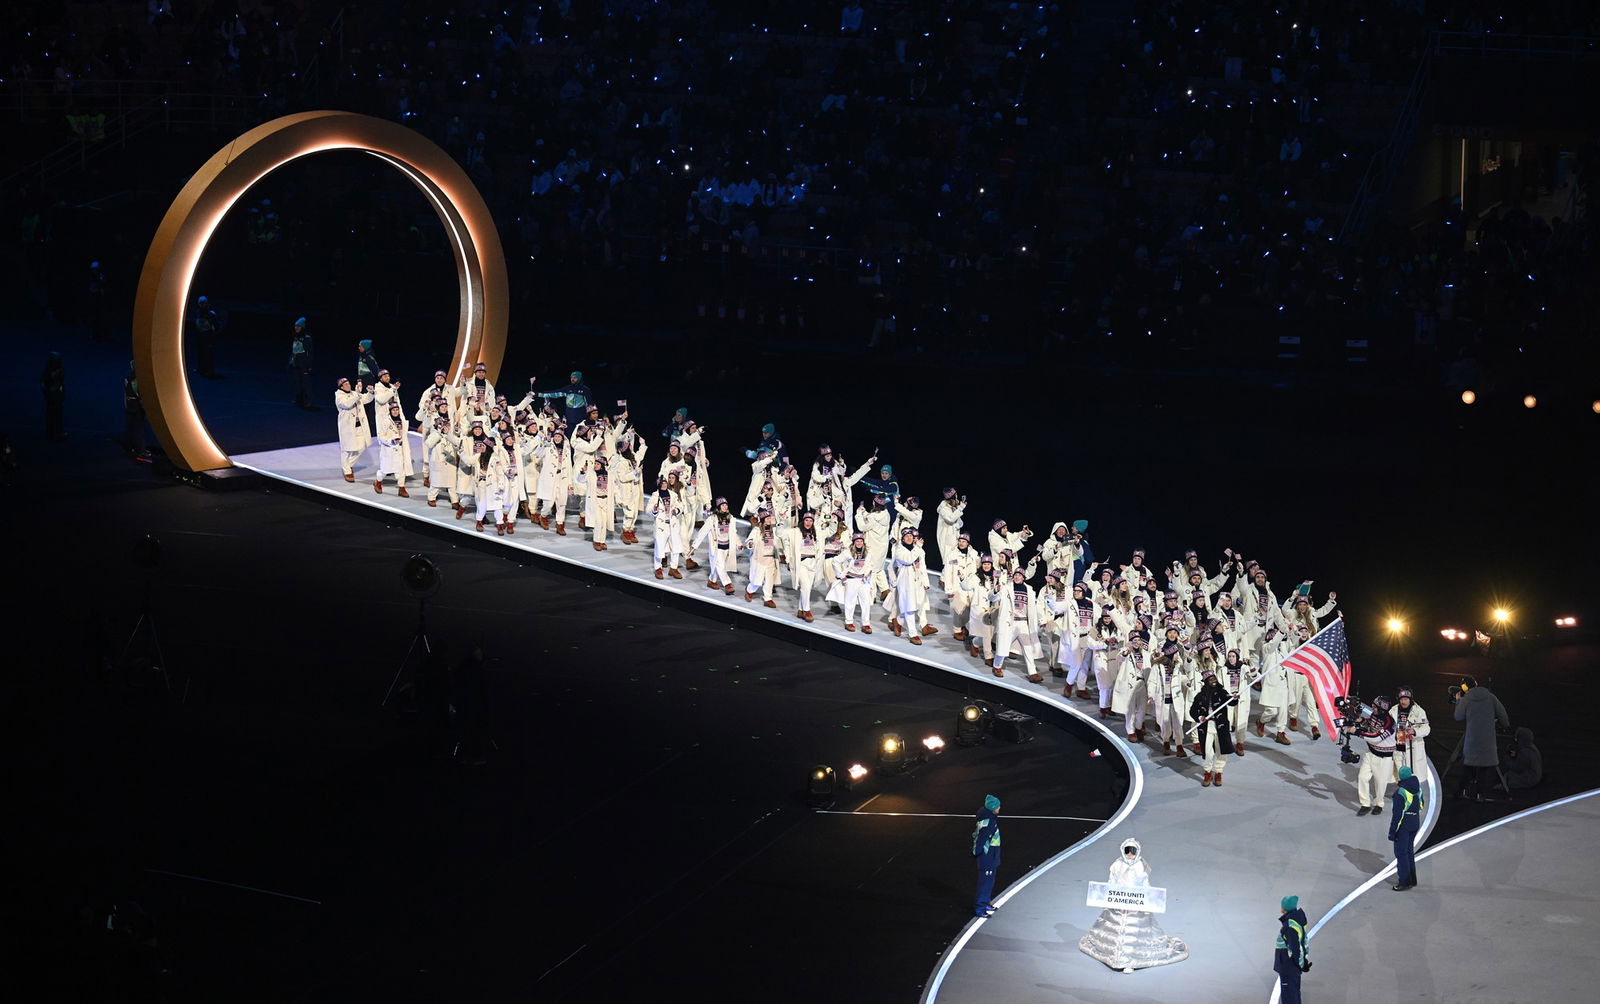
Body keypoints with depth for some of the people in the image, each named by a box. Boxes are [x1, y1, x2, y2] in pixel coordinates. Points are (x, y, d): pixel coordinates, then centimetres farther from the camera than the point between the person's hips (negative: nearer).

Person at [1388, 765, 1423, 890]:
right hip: (1415, 823, 8)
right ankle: (1412, 880, 25)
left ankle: (1405, 882, -1)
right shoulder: (1418, 789, 3)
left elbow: (1397, 813, -19)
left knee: (1401, 852, 0)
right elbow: (1421, 806, 16)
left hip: (1403, 825, -7)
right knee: (1409, 851, 19)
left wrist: (1392, 831, -15)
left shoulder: (1400, 792, -19)